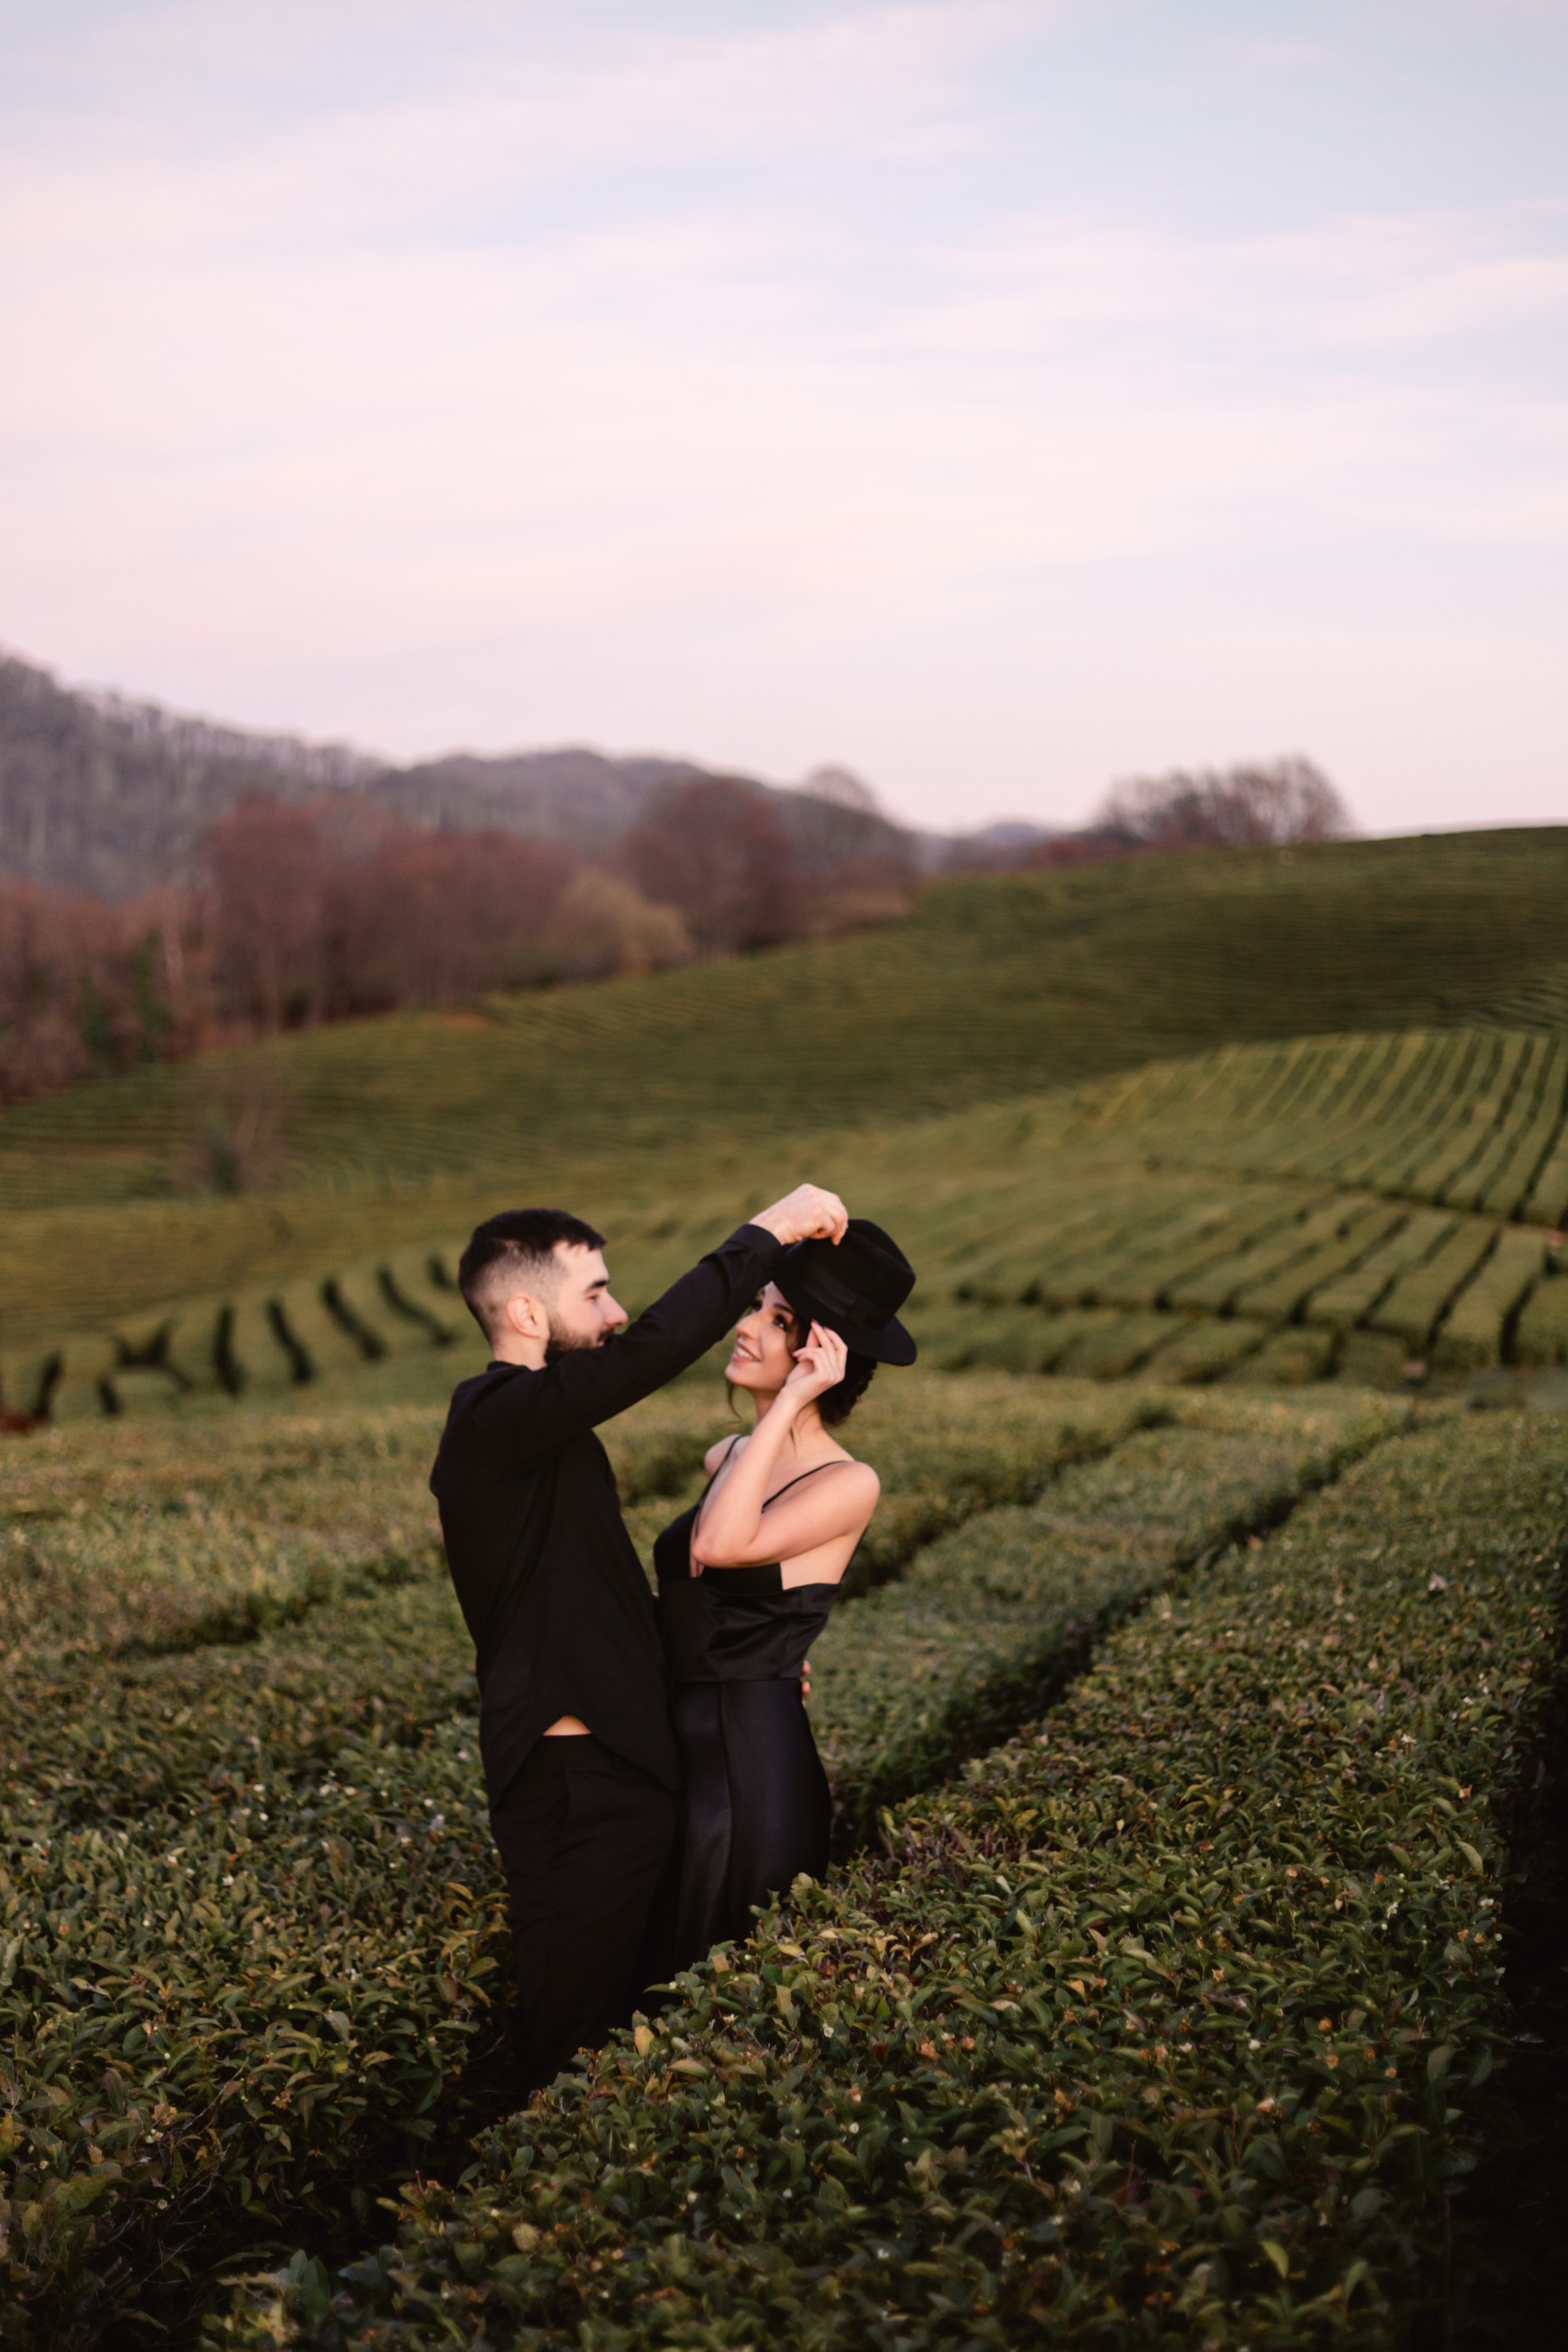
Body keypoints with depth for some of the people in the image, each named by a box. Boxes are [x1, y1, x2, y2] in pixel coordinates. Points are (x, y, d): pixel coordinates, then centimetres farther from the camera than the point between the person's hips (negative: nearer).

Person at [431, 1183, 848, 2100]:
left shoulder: (520, 1424, 16)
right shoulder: (501, 1418, -18)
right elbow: (655, 1349, -31)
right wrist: (765, 1236, -22)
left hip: (608, 1773, 10)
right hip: (575, 1785, -10)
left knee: (615, 2018, 17)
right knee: (578, 2037, -2)